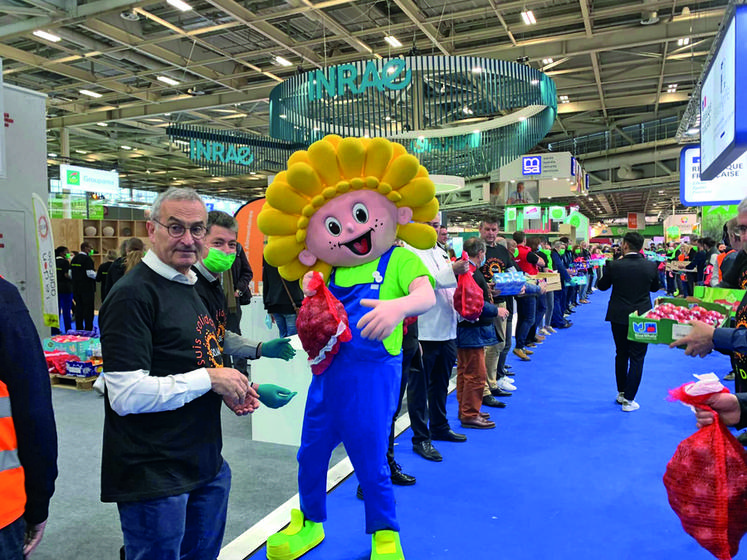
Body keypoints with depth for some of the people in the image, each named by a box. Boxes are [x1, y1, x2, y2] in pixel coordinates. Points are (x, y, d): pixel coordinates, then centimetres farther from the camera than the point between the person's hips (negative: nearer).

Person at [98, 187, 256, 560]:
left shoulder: (191, 287, 12)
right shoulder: (133, 295, -18)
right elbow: (126, 395, -25)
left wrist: (229, 389, 3)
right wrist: (210, 379, -20)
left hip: (207, 466, 9)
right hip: (154, 478, -9)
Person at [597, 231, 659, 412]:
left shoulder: (614, 265, -13)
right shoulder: (651, 266, -8)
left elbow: (602, 286, 2)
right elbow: (654, 287, 9)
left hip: (619, 317, 1)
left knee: (621, 355, 17)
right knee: (637, 358, 6)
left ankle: (621, 393, 27)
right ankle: (628, 400, 7)